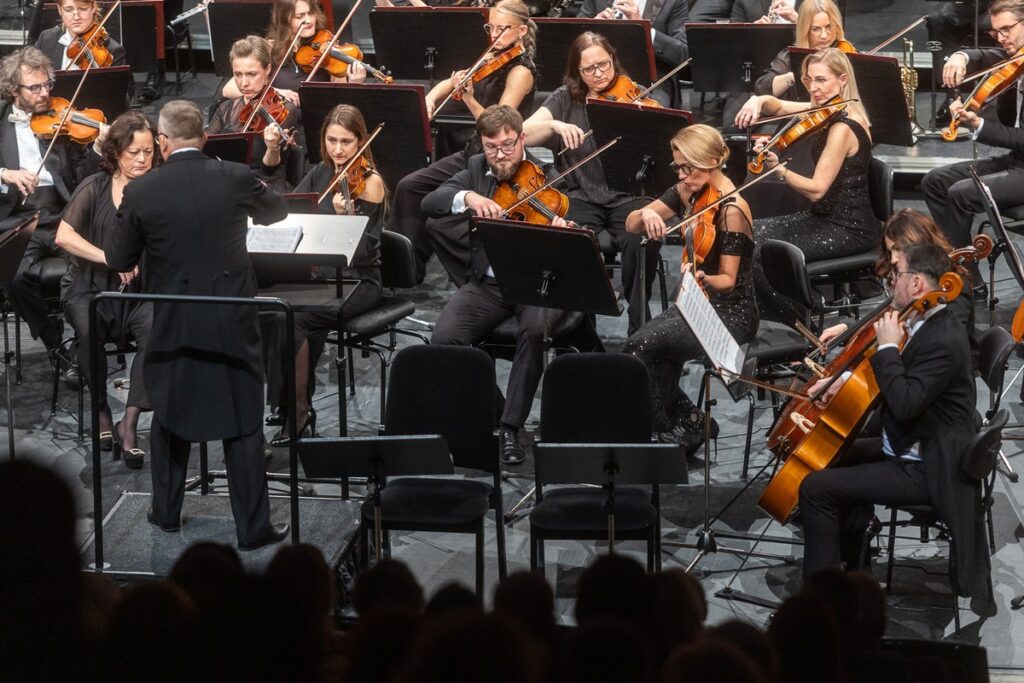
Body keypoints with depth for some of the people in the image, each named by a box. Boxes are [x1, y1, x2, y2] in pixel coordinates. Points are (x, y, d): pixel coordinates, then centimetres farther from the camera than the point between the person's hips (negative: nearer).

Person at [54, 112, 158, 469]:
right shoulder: (94, 188, -1)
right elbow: (64, 236, -12)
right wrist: (111, 259, -24)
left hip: (140, 290, 0)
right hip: (90, 287, 0)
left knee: (158, 329, -31)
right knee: (89, 329, -33)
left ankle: (129, 422, -26)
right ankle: (101, 411, -12)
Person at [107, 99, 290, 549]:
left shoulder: (141, 193, -9)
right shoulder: (235, 178, -8)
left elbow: (119, 262, 2)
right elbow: (276, 211, 14)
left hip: (174, 325, 1)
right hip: (233, 324, 0)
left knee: (169, 414, 20)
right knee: (243, 425, 6)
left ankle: (167, 511, 31)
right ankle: (253, 528, 9)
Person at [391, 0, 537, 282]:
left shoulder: (521, 71, -15)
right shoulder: (495, 62, 9)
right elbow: (449, 83, 17)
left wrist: (469, 98, -37)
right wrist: (431, 98, -4)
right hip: (475, 151, 9)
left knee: (439, 224, -18)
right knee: (410, 186, 0)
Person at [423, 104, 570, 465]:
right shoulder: (476, 170, 9)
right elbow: (429, 203, -2)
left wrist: (562, 233, -34)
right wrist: (467, 197, -22)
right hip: (487, 283, 3)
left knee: (534, 328, -36)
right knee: (444, 336, -25)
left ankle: (510, 428, -23)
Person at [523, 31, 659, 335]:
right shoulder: (566, 99, 7)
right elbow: (524, 134, -3)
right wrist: (555, 125, -21)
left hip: (628, 196, 0)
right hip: (581, 197, 0)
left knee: (643, 242, -32)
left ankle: (639, 323, -11)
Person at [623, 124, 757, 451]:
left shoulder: (732, 210, -18)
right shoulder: (687, 192, 3)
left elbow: (727, 280, -16)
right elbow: (631, 225, 5)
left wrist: (702, 277, -39)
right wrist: (646, 215, -18)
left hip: (731, 314, -7)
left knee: (641, 345, -23)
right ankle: (688, 422, -4)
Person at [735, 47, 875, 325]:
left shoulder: (842, 127, -22)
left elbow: (816, 189, -24)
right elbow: (778, 107, 14)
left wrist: (777, 168, -34)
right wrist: (758, 101, -8)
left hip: (848, 229, -10)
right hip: (827, 216, 10)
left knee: (759, 254, -17)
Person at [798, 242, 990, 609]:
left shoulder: (944, 340, -26)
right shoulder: (928, 325, 5)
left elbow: (904, 404, -33)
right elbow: (901, 380, 20)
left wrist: (888, 346, -23)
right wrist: (843, 379, 6)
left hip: (924, 469, -11)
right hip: (906, 447, 11)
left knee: (816, 488, -15)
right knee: (839, 455, 31)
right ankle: (849, 559, 39)